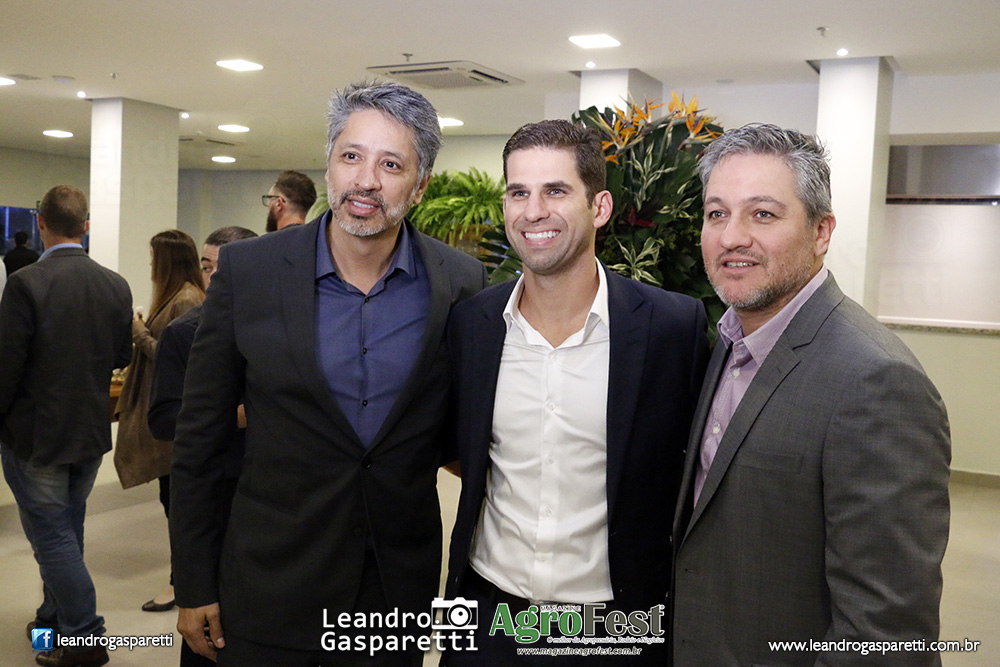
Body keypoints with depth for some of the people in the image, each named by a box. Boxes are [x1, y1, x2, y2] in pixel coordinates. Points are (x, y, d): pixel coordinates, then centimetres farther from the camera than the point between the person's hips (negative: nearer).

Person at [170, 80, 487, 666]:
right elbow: (201, 438, -2)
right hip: (266, 589, 0)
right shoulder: (247, 270, -8)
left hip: (399, 592, 1)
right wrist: (194, 586, -1)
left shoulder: (463, 284, -7)